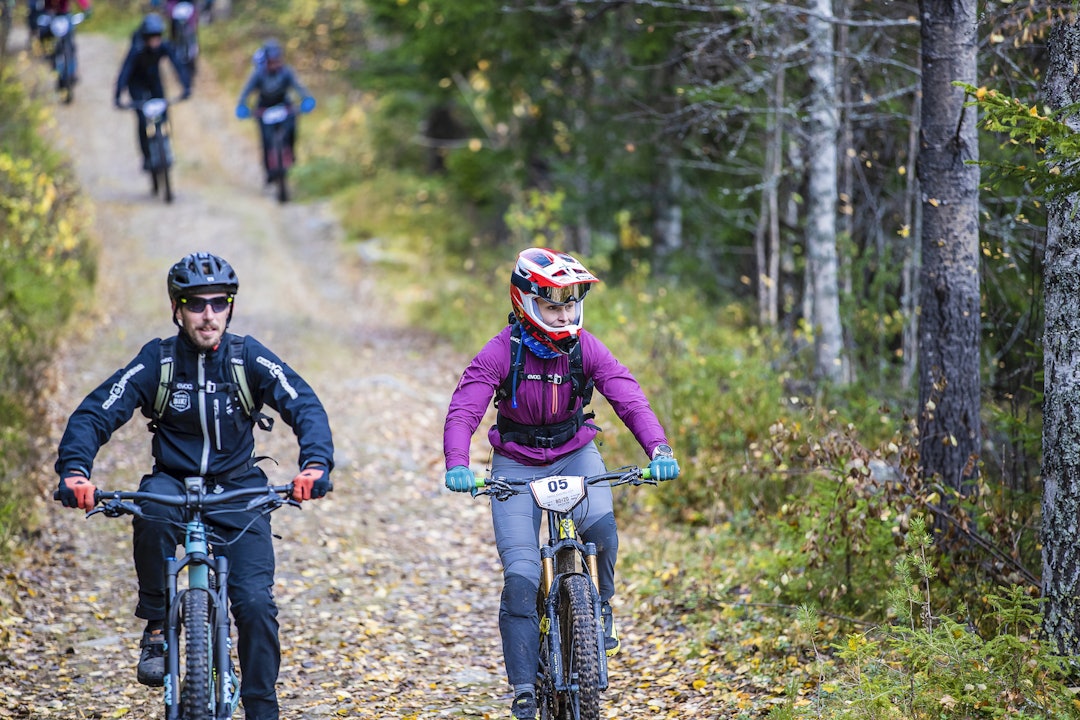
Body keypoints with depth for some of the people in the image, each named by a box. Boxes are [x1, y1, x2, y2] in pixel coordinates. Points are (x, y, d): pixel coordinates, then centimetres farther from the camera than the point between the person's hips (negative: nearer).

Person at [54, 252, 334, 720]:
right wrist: (74, 470, -32)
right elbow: (95, 413, -13)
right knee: (153, 510, -37)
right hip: (174, 482, 0)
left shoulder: (248, 357, -8)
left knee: (256, 603, -16)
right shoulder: (158, 359, -9)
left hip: (237, 492, 0)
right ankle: (155, 628, -19)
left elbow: (305, 406, -16)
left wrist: (315, 463, -35)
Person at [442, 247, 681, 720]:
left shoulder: (585, 349, -13)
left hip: (574, 453, 1)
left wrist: (659, 449, -39)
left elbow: (628, 397, -21)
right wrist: (457, 464, -47)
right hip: (516, 463, -1)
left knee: (601, 528, -30)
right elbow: (464, 410, -28)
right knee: (520, 576, -12)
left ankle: (599, 606, 0)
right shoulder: (501, 353, -19)